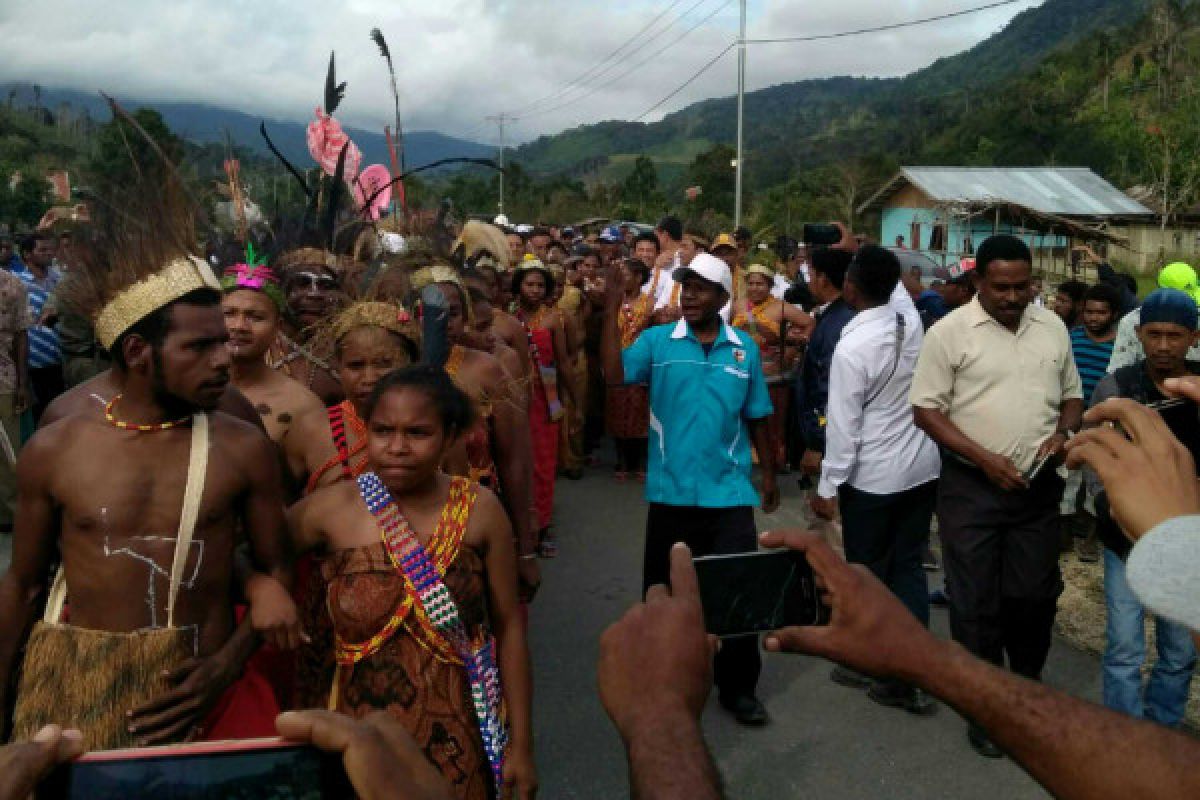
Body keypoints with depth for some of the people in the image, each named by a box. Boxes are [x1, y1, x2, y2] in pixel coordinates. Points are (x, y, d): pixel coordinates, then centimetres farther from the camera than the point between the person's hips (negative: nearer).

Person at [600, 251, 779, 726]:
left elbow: (756, 418, 9)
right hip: (671, 493, 0)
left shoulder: (744, 349, 2)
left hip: (729, 493, 1)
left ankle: (738, 687, 24)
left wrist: (769, 473, 12)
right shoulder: (657, 341, -3)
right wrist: (612, 309, -22)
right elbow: (614, 374, -21)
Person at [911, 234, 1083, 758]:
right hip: (972, 487, -4)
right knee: (975, 601, 6)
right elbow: (926, 410, -10)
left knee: (1035, 595, 14)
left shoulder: (1053, 328, 6)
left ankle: (1028, 687, 39)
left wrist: (1063, 432, -6)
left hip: (1038, 485, 4)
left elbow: (1072, 395, 15)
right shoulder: (950, 331, -9)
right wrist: (985, 459, -17)